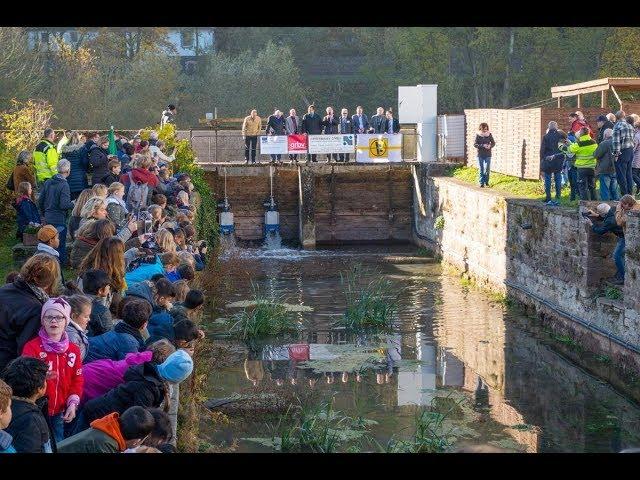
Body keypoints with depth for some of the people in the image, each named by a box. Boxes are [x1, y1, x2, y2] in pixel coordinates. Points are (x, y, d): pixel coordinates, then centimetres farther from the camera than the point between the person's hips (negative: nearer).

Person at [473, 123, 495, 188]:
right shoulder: (478, 135, -5)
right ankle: (481, 183, 10)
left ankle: (486, 182, 18)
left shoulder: (489, 134, 1)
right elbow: (475, 144, -8)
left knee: (487, 169, 3)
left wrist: (490, 146, -15)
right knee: (481, 169, 3)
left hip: (488, 155, 1)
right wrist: (483, 146, -21)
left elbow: (493, 143, 7)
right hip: (480, 155, -1)